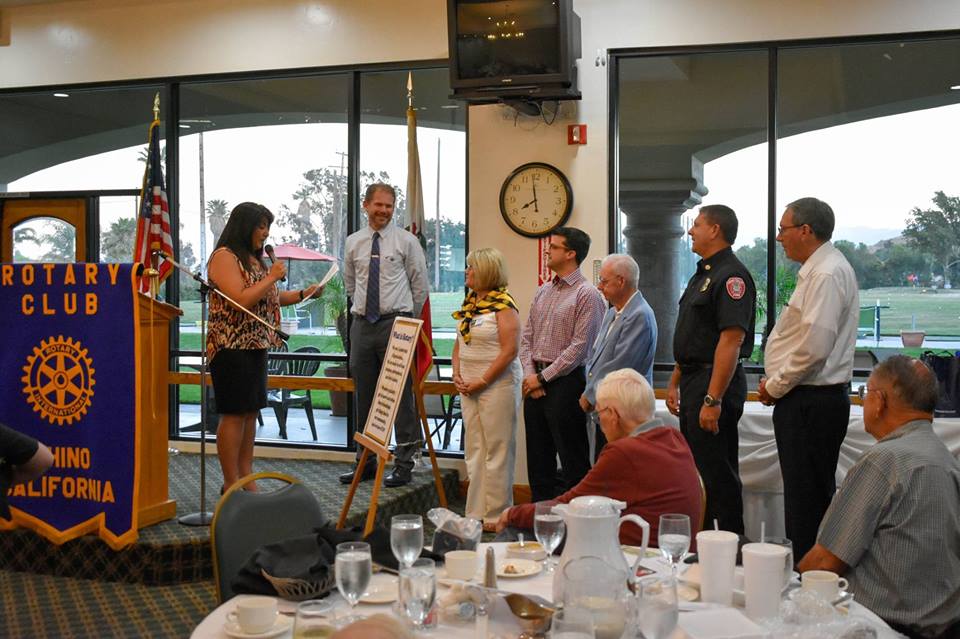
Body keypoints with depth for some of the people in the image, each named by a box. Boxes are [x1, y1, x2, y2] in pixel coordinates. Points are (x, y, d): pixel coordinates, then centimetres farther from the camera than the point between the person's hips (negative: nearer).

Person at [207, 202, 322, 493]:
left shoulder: (255, 259, 18)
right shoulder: (225, 257, -10)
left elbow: (268, 298, 24)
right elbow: (241, 300, -20)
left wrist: (303, 294, 11)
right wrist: (272, 276, -12)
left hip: (255, 347, 9)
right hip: (232, 347, -9)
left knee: (250, 412, 9)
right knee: (234, 414, -6)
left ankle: (246, 478, 15)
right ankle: (232, 484, 1)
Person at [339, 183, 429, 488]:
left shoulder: (406, 241, -1)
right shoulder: (353, 242, 9)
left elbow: (421, 286, 5)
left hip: (396, 322, -4)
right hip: (362, 324, 4)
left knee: (401, 396, -3)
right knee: (364, 397, 10)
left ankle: (404, 464, 3)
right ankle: (365, 461, 19)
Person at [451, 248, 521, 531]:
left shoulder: (503, 304, -11)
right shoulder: (469, 302, 13)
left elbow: (509, 350, -17)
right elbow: (459, 342, 19)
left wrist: (483, 381, -16)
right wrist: (457, 374, 4)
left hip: (497, 384, -8)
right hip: (469, 386, 8)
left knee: (497, 449, -3)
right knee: (475, 449, 11)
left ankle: (496, 515, 4)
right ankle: (476, 512, 18)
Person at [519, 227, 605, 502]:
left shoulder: (586, 294, -9)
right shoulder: (543, 292, 14)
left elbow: (579, 347, -15)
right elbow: (526, 337, 14)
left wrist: (543, 377, -13)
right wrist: (530, 374, -1)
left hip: (565, 382, -8)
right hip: (536, 382, 8)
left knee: (573, 459, -1)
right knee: (538, 456, 14)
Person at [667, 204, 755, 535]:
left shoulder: (731, 276, -15)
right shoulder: (701, 275, 17)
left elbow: (731, 340, -23)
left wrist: (713, 399, -26)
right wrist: (675, 383, 21)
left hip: (715, 383, -10)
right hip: (694, 381, 10)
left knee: (717, 471, -6)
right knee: (696, 467, 15)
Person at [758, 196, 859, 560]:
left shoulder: (827, 274, -16)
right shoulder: (817, 269, 16)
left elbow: (814, 346, -24)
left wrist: (775, 386, -12)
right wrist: (777, 384, 13)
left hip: (812, 403, -10)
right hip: (809, 399, 10)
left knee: (808, 497, -5)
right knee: (810, 493, 15)